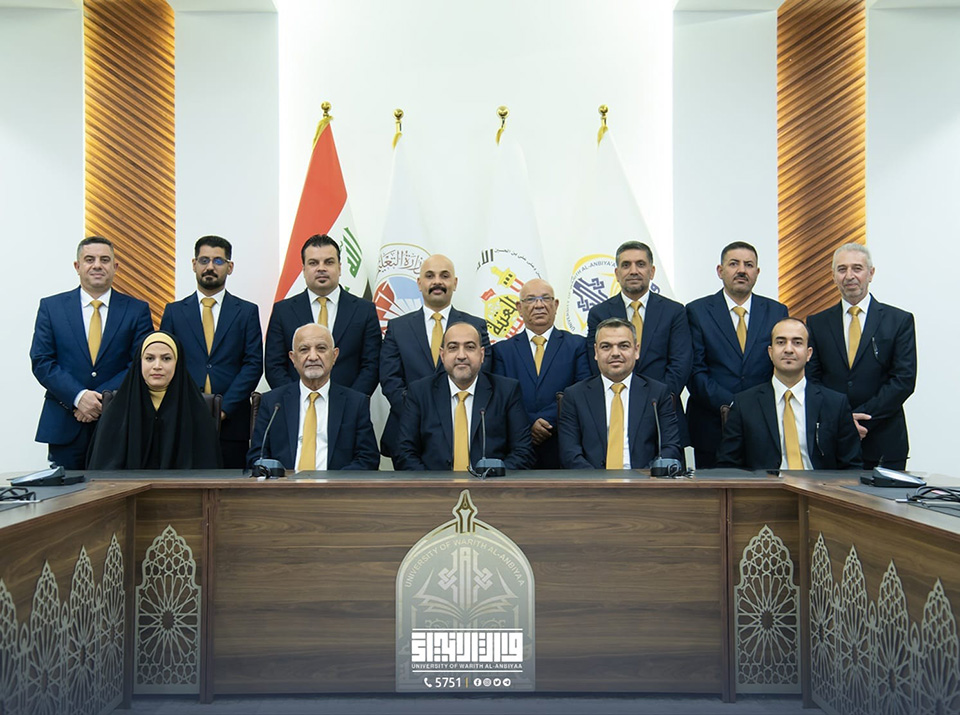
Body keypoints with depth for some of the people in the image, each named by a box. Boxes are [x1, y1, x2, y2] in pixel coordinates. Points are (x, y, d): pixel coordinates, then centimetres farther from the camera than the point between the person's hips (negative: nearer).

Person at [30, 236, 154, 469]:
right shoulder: (51, 307, 8)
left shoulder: (137, 310, 5)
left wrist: (102, 399, -13)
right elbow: (41, 362, 1)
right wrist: (78, 396, -14)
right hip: (64, 426, 0)